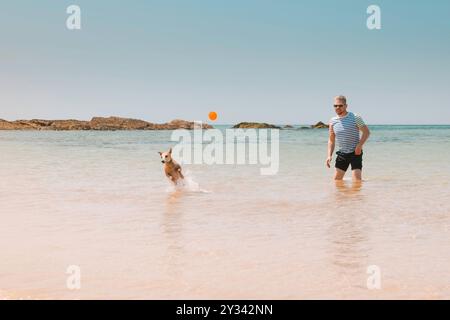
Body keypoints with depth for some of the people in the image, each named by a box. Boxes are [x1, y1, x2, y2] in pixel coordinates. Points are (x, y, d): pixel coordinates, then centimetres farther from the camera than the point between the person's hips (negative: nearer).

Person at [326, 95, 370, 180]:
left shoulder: (355, 118, -9)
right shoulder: (333, 121, 5)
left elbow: (366, 132, -6)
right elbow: (331, 140, 11)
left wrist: (359, 145, -20)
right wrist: (329, 155, -1)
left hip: (355, 153, -5)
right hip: (342, 154, 5)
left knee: (357, 180, -13)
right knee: (337, 180, 6)